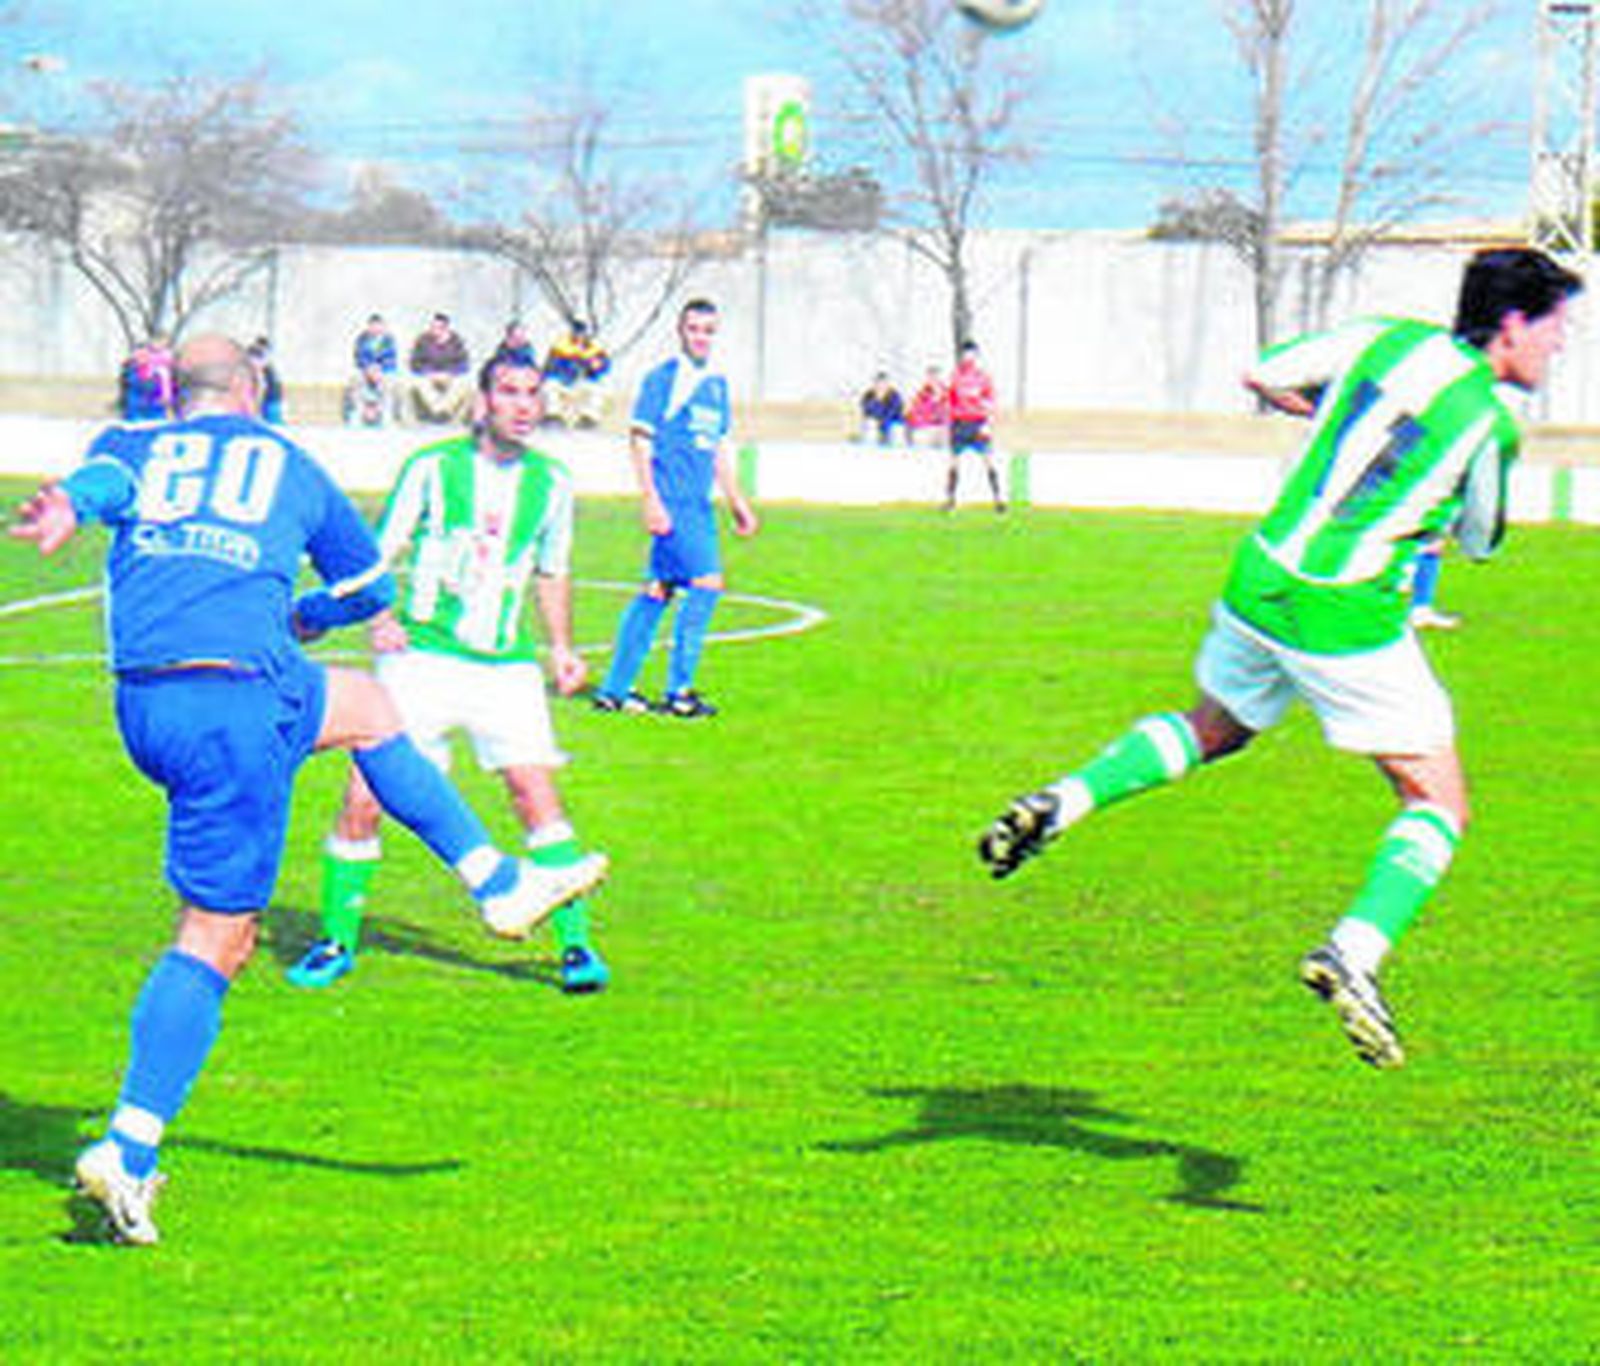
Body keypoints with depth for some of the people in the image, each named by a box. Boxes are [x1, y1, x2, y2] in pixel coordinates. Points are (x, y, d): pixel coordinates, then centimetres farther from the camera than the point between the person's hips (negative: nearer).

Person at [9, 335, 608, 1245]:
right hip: (241, 699, -5)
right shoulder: (288, 464, 17)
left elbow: (104, 479, -8)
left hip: (143, 707, 5)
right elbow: (370, 584, 29)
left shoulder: (136, 446, 18)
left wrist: (70, 506, -31)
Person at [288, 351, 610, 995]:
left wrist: (561, 647, 12)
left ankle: (575, 943, -4)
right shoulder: (432, 467, -3)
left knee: (536, 792, -13)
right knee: (363, 800, -7)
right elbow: (379, 554, 1)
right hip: (422, 657, -2)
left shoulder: (551, 482, 7)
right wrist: (377, 617, -15)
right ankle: (336, 941, 10)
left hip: (506, 666, 2)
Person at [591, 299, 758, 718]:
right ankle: (678, 690, -6)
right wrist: (650, 499, -17)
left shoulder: (716, 384, 16)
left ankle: (615, 689, 14)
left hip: (699, 505, 8)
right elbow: (640, 439, -9)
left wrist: (737, 501, 24)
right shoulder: (662, 379, -7)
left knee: (659, 589, 9)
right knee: (706, 582, -13)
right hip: (672, 502, -8)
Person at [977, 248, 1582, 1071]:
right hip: (1345, 617, -6)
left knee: (1213, 728, 32)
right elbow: (1481, 542, 7)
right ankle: (1354, 952, -17)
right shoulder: (1489, 424, -9)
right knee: (1438, 803, 3)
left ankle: (1064, 801, 16)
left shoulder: (1389, 340, 6)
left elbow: (1263, 375, 15)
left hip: (1261, 577, 6)